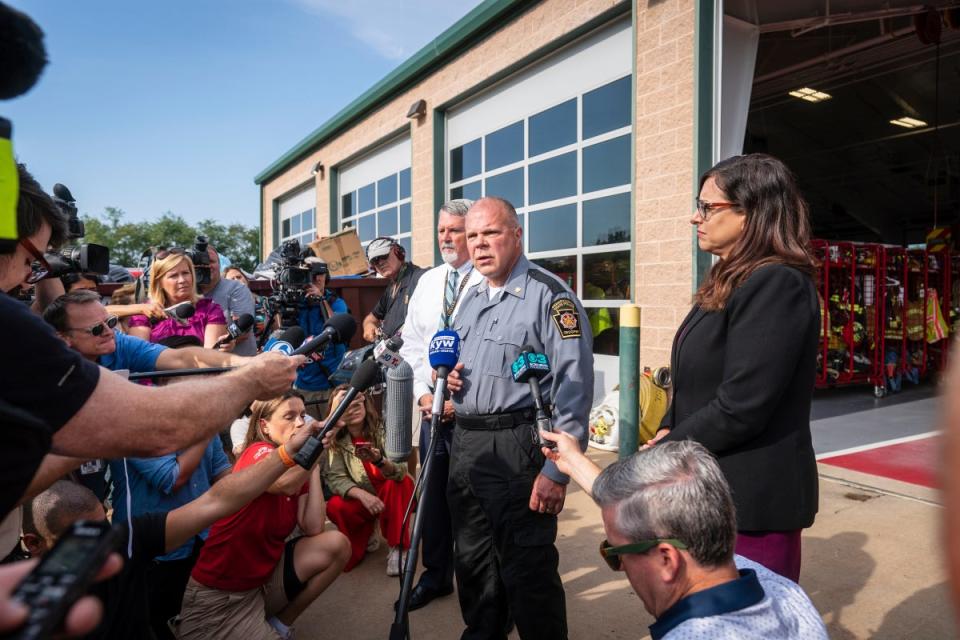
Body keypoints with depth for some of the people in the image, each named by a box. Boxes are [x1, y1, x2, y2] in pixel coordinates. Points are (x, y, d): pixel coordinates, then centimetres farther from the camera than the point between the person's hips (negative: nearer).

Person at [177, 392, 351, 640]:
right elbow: (285, 484, -42)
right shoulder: (258, 452, -19)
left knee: (337, 545, -7)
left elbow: (313, 528, -10)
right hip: (217, 596, -7)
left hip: (263, 578, 7)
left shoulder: (298, 468, 3)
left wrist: (314, 464, -10)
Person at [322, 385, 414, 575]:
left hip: (391, 496, -1)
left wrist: (379, 460, -51)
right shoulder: (336, 440, -11)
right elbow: (335, 479, -19)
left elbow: (400, 471, -29)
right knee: (335, 507, -28)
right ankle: (366, 533, 5)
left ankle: (397, 548, -17)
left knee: (399, 483, -32)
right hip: (360, 498, 1)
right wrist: (363, 495, -38)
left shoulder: (382, 430, -19)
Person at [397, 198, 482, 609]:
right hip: (432, 407, 6)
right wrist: (423, 393, 1)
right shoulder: (427, 282, 11)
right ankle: (436, 575, 33)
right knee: (433, 493, 16)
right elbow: (411, 343, 12)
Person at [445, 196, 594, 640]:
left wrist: (557, 470, -22)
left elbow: (573, 387, -19)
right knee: (473, 563, 22)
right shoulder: (472, 298, 15)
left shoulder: (548, 294, -12)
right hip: (464, 445, 8)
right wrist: (445, 374, 4)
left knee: (527, 572, 1)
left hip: (517, 449, -8)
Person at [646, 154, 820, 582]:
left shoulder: (776, 283, -20)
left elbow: (739, 407, -25)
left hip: (751, 498, -9)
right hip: (716, 489, 9)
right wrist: (667, 434, -3)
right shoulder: (730, 281, 12)